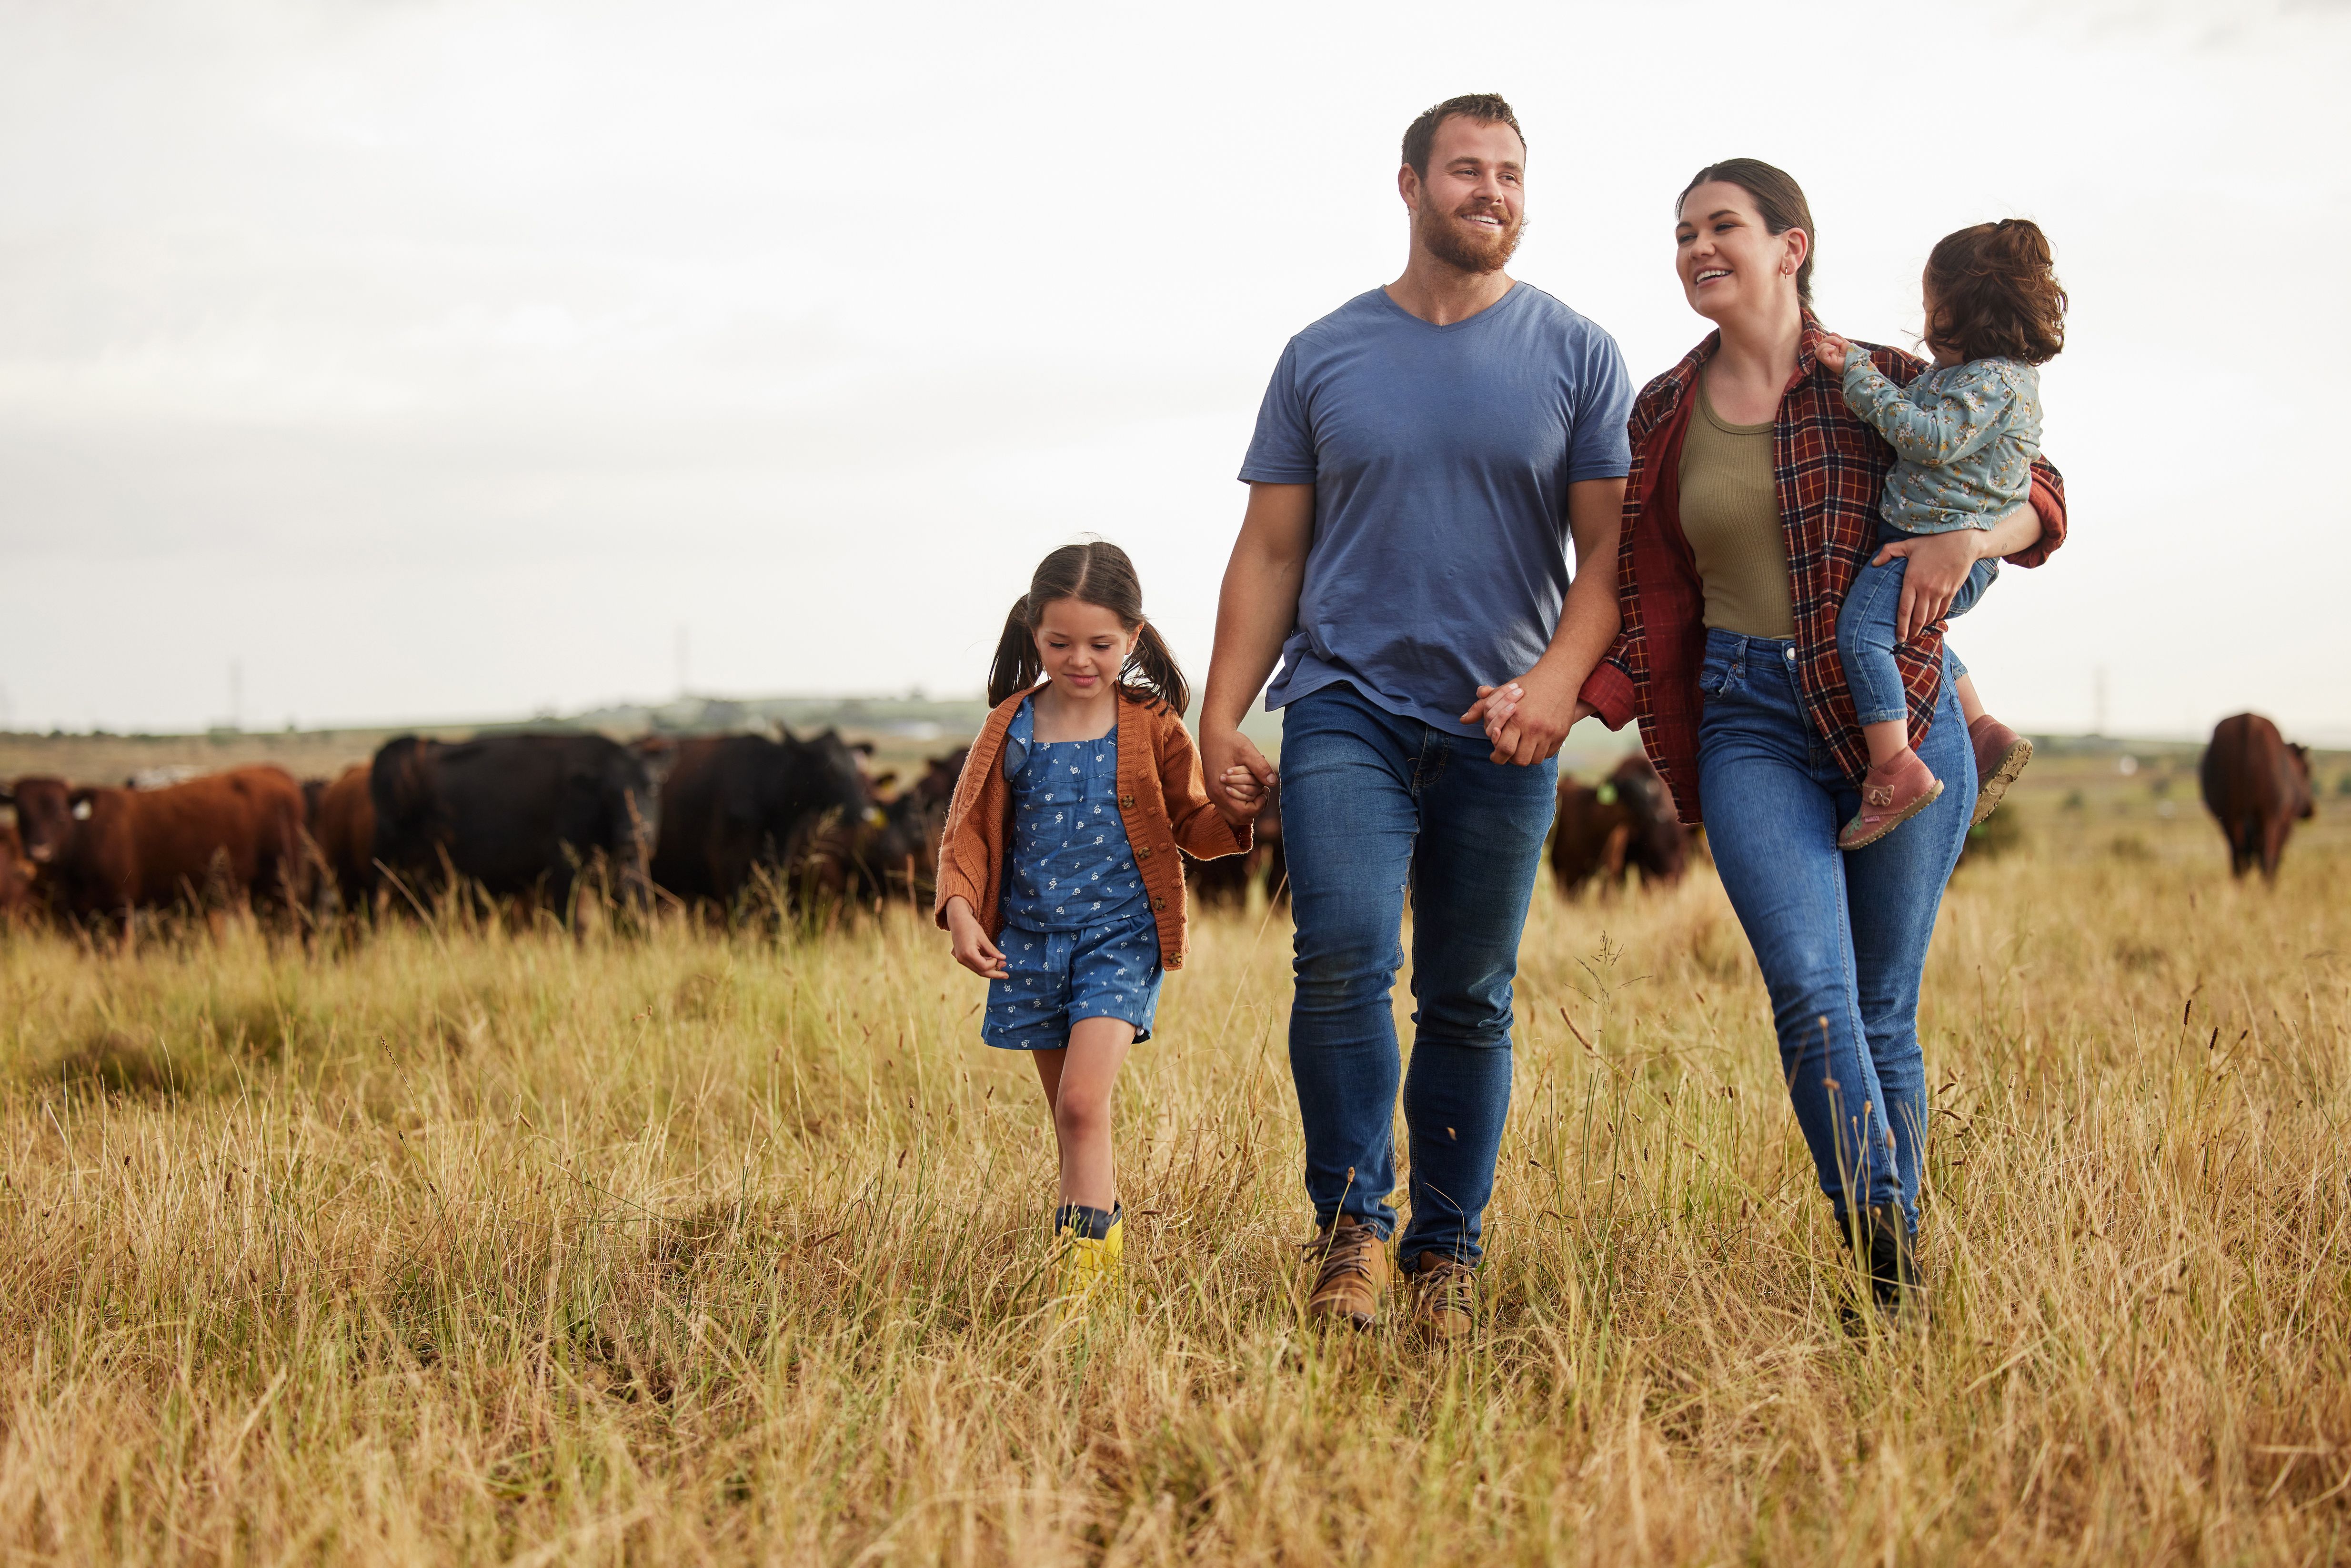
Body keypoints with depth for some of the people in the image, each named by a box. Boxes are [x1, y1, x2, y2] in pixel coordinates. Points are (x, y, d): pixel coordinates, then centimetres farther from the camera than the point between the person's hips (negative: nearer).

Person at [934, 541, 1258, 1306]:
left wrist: (1232, 817, -16)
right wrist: (960, 909, -10)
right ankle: (1107, 1241, 27)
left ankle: (1080, 1257, -15)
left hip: (1120, 936, -3)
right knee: (1072, 1117, 12)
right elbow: (968, 830, 6)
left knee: (1083, 1103, -18)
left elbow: (1191, 826, 7)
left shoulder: (1152, 730, -2)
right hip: (1031, 940, 3)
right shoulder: (1011, 731, 2)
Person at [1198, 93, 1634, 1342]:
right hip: (1344, 708, 0)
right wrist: (1221, 718, 1)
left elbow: (1610, 550, 1)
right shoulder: (1325, 356, 7)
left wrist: (1562, 672, -17)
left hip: (1501, 728, 1)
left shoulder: (1576, 357, 5)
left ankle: (1447, 1251, 17)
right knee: (1343, 957, -18)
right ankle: (1351, 1223, -5)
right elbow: (1269, 552, 9)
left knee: (1469, 1000, 6)